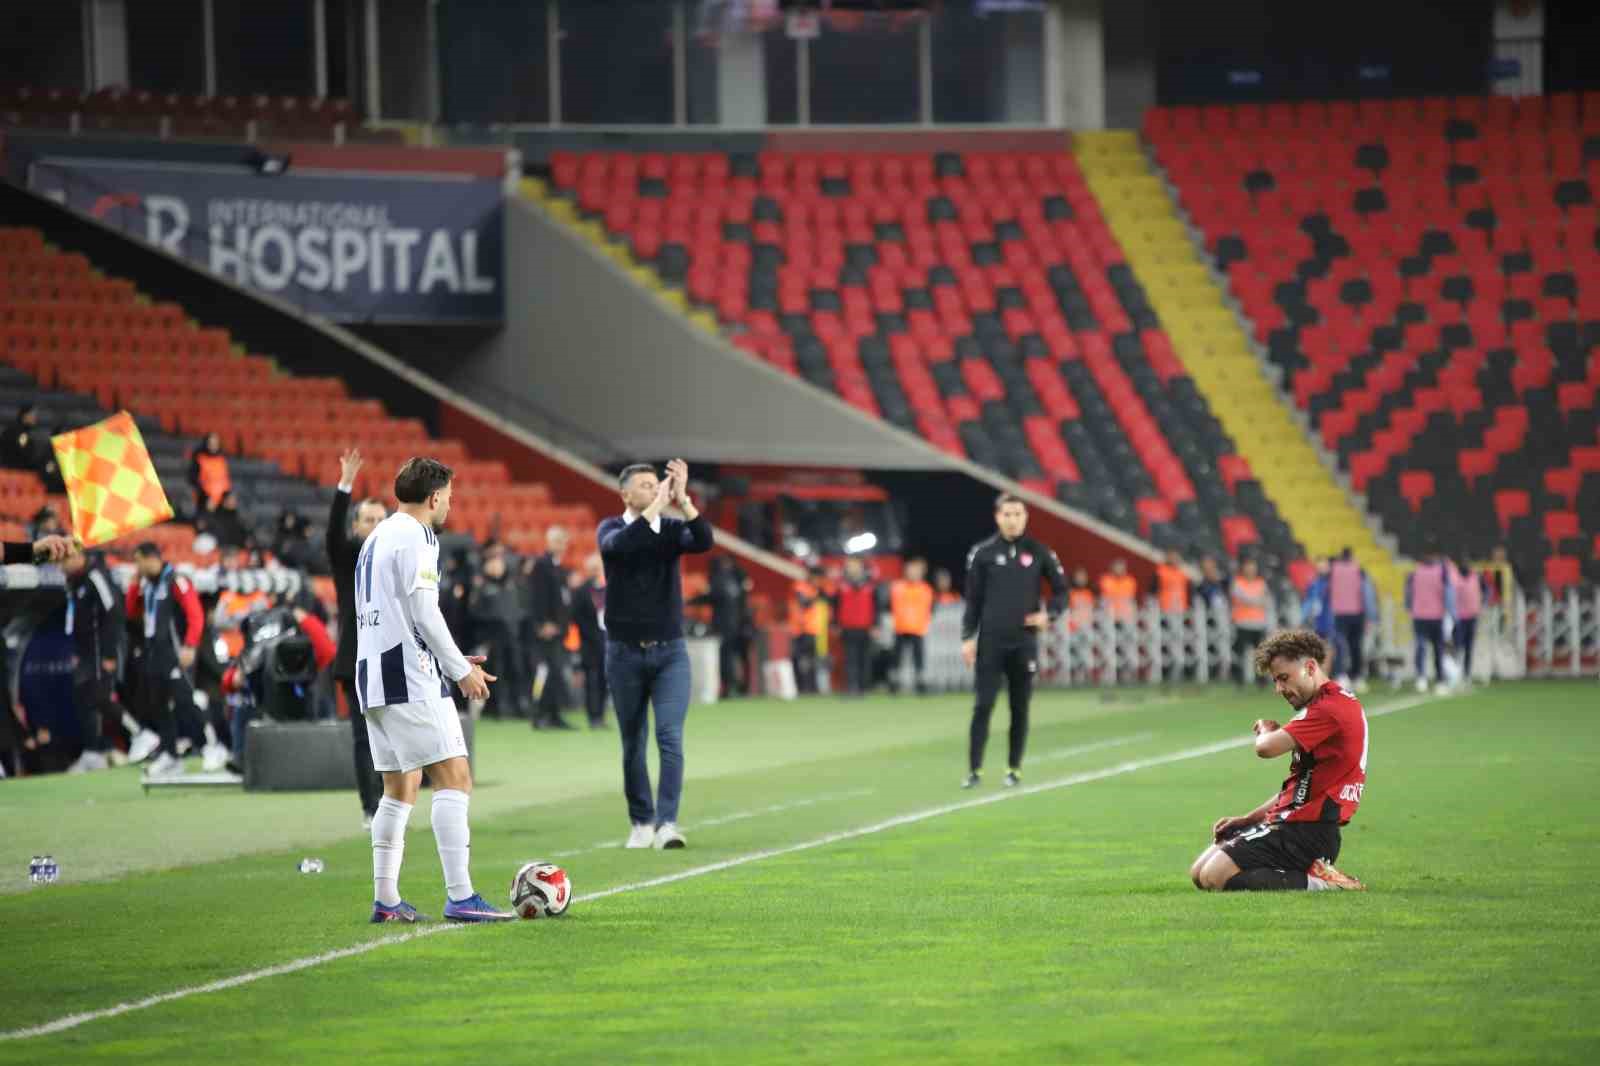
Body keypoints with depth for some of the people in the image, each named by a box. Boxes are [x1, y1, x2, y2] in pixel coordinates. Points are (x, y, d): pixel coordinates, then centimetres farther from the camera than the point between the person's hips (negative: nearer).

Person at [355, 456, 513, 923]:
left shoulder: (377, 538, 20)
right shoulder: (414, 537, -8)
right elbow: (423, 611, -16)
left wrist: (452, 660, 24)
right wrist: (461, 669, -9)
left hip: (372, 675, 10)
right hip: (410, 679, -10)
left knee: (400, 788, 13)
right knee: (454, 778, -10)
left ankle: (385, 899, 11)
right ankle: (460, 897, -17)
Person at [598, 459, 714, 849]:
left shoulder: (671, 529, 2)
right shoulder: (611, 529, -1)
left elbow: (704, 541, -19)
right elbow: (620, 545, -26)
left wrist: (682, 499, -30)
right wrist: (657, 506, -32)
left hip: (669, 651, 0)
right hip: (625, 652, 0)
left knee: (671, 738, -14)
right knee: (633, 745, 7)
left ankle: (668, 823, -19)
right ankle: (642, 823, 20)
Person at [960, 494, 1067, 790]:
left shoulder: (1038, 553, 3)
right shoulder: (982, 553, 1)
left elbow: (1061, 589, 11)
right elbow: (973, 598, 4)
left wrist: (1049, 614, -7)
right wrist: (968, 637, -2)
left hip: (1024, 642, 1)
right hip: (990, 641, -1)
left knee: (1020, 707, 5)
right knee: (983, 705, -6)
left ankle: (1014, 769, 13)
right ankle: (975, 770, -3)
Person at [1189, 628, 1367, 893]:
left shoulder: (1331, 709, -16)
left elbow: (1266, 748, -23)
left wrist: (1267, 729, 2)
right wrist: (1248, 819, 15)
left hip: (1305, 830, -11)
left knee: (1215, 878, -20)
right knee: (1199, 873, 8)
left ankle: (1315, 881, -15)